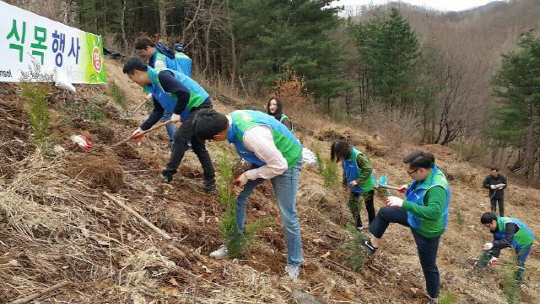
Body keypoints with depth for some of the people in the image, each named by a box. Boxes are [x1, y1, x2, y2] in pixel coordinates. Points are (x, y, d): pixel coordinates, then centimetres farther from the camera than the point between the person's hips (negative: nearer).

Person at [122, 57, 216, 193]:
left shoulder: (161, 75, -21)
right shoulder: (153, 85, 9)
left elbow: (184, 93, -30)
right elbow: (158, 112, 16)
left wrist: (177, 113, -17)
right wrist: (142, 128, 12)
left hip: (200, 105, -10)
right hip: (192, 110, 10)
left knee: (180, 138, -10)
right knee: (198, 146, 12)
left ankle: (167, 176, -2)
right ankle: (210, 183, 18)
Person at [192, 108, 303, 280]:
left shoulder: (252, 135, -41)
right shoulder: (230, 118, -16)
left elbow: (279, 166, -31)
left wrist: (248, 176, -21)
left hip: (286, 162, -8)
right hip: (264, 157, 8)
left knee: (288, 216, 0)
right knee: (238, 195, 5)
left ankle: (294, 264, 19)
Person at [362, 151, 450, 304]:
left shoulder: (436, 187, -39)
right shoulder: (427, 174, -12)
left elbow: (434, 212, -50)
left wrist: (403, 203, -50)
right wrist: (410, 188, -3)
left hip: (427, 230, -8)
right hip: (414, 217, 8)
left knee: (428, 266, 11)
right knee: (384, 212, 16)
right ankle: (373, 244, 33)